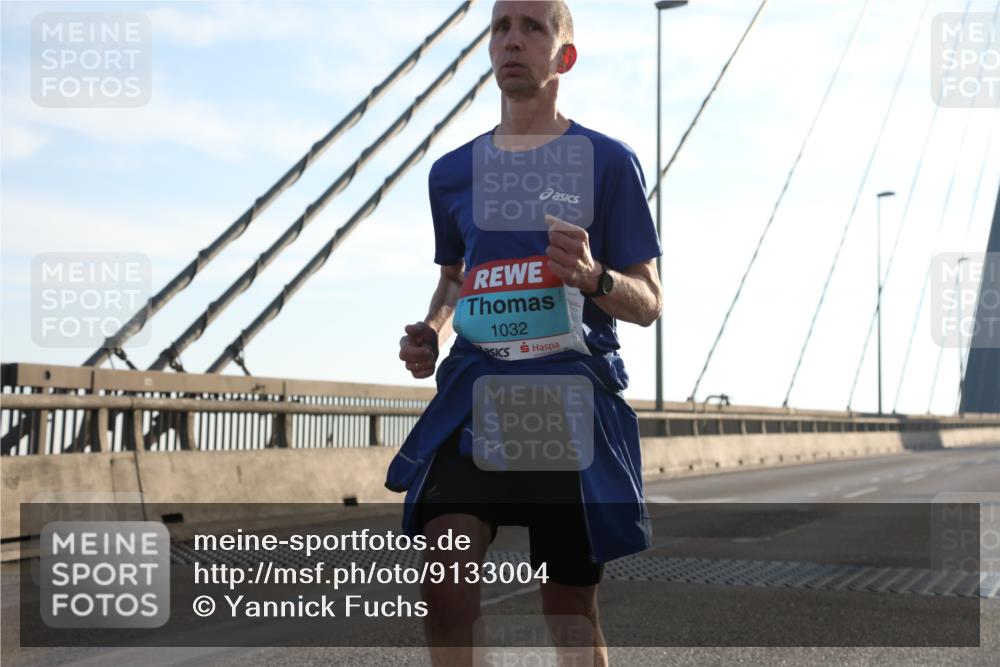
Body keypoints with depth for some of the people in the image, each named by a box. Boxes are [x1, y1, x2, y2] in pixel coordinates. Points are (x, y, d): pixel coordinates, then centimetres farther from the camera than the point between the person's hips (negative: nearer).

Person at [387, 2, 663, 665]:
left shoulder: (607, 161, 2)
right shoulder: (453, 172, 13)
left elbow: (649, 303, 2)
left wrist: (592, 278, -19)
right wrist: (431, 332, 6)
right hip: (474, 387, 3)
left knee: (572, 613, 6)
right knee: (442, 570, -18)